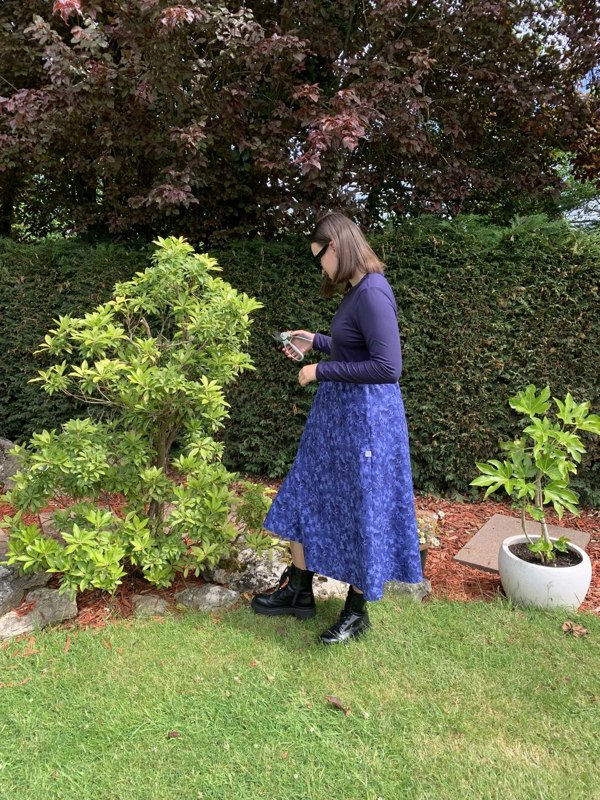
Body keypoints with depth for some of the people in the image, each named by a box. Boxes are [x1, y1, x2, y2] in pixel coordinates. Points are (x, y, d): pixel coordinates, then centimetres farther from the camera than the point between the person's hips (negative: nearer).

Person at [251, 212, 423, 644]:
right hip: (335, 413, 10)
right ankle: (298, 592, 34)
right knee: (307, 496, 16)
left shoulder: (372, 294, -21)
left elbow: (388, 367, -26)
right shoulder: (356, 291, 8)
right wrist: (315, 341, 18)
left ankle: (357, 611, 28)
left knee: (361, 512, 6)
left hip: (364, 419, -10)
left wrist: (322, 370, -19)